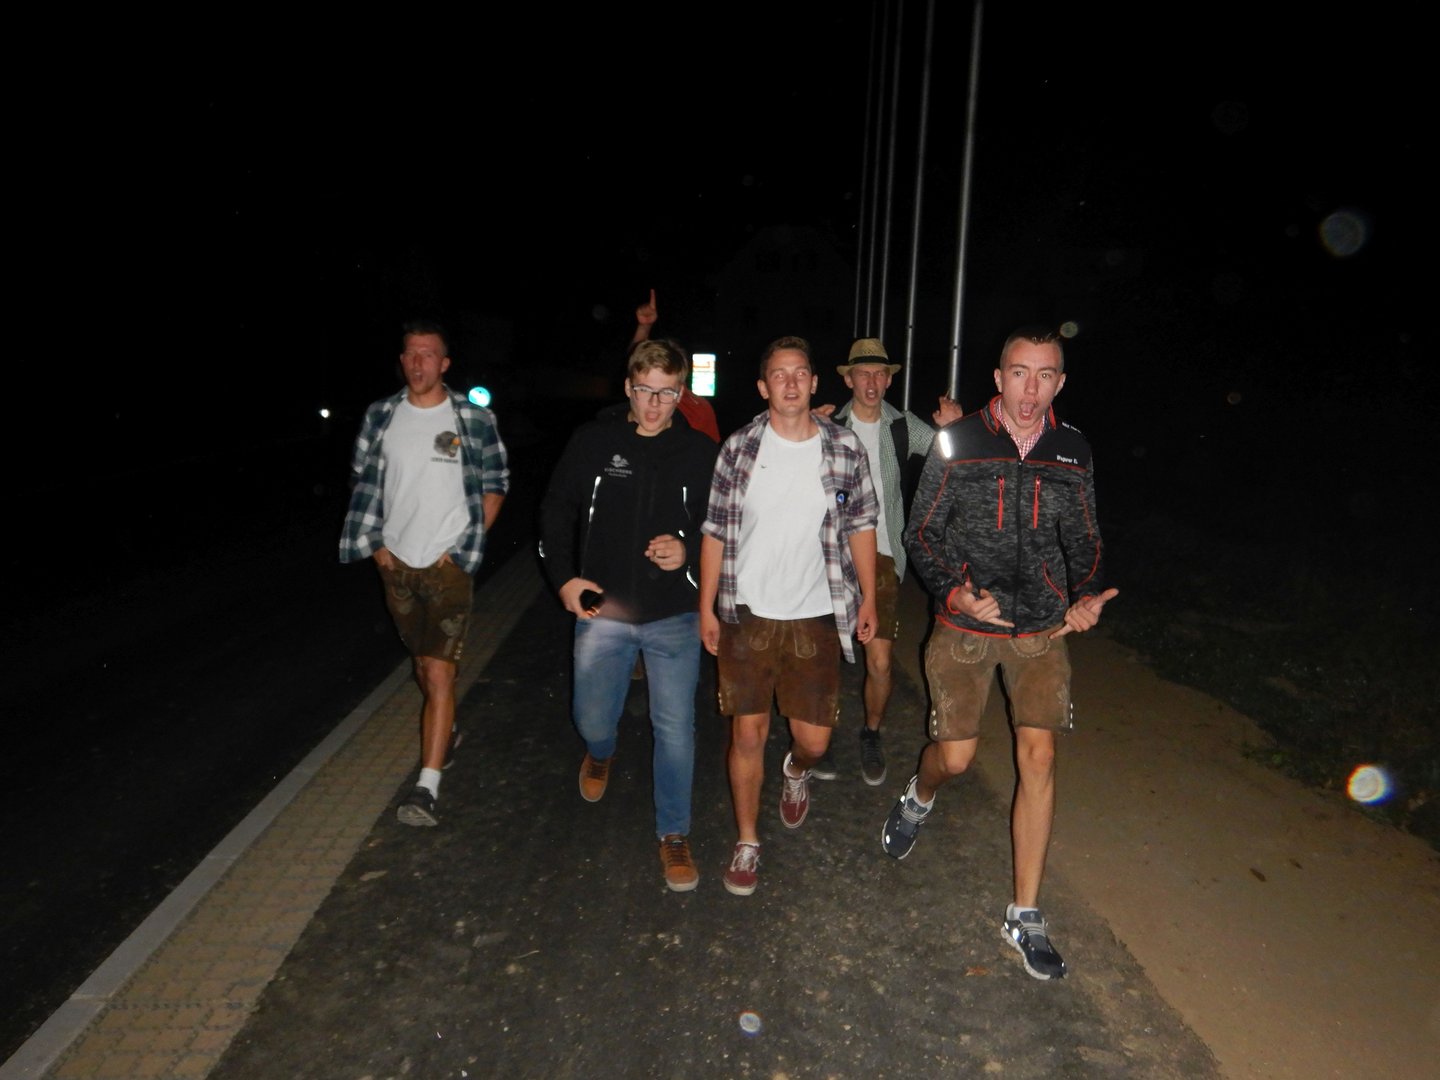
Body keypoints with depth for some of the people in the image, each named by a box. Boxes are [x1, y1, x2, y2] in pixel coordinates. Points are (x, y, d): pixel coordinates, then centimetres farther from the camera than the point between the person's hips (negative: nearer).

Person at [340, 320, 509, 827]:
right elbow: (362, 481, 11)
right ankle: (445, 732, 45)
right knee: (422, 661, 20)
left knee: (439, 673, -10)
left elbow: (495, 485, 1)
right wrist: (376, 543, 3)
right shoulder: (380, 416, 2)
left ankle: (427, 786, -7)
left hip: (449, 564, -4)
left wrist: (465, 545, -6)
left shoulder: (474, 419, -7)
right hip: (396, 561, 4)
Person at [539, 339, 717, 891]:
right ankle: (600, 753, 51)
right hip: (602, 612, 1)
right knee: (592, 719, 12)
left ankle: (674, 834, 23)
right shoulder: (593, 441, -1)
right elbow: (557, 510, 6)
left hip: (674, 617, -1)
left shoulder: (700, 452, -2)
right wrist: (563, 577, -3)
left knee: (676, 726, 3)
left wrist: (689, 550, -16)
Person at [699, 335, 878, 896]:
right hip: (746, 616, 0)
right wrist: (707, 607, -1)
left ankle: (797, 769, 43)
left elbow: (860, 525, 6)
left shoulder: (845, 448, -2)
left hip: (816, 617, 1)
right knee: (748, 733, 6)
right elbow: (715, 531, 1)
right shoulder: (739, 448, -3)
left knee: (814, 739, 4)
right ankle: (747, 842, 26)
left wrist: (868, 599, 6)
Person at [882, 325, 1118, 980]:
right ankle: (918, 801, 41)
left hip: (1041, 629, 2)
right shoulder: (958, 443, -6)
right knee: (956, 754, 1)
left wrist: (1086, 595, -7)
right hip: (965, 625, -1)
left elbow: (1083, 539, 12)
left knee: (1038, 756, -5)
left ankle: (1026, 916, 9)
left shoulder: (1073, 451, 2)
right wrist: (952, 590, -18)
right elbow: (921, 531, -2)